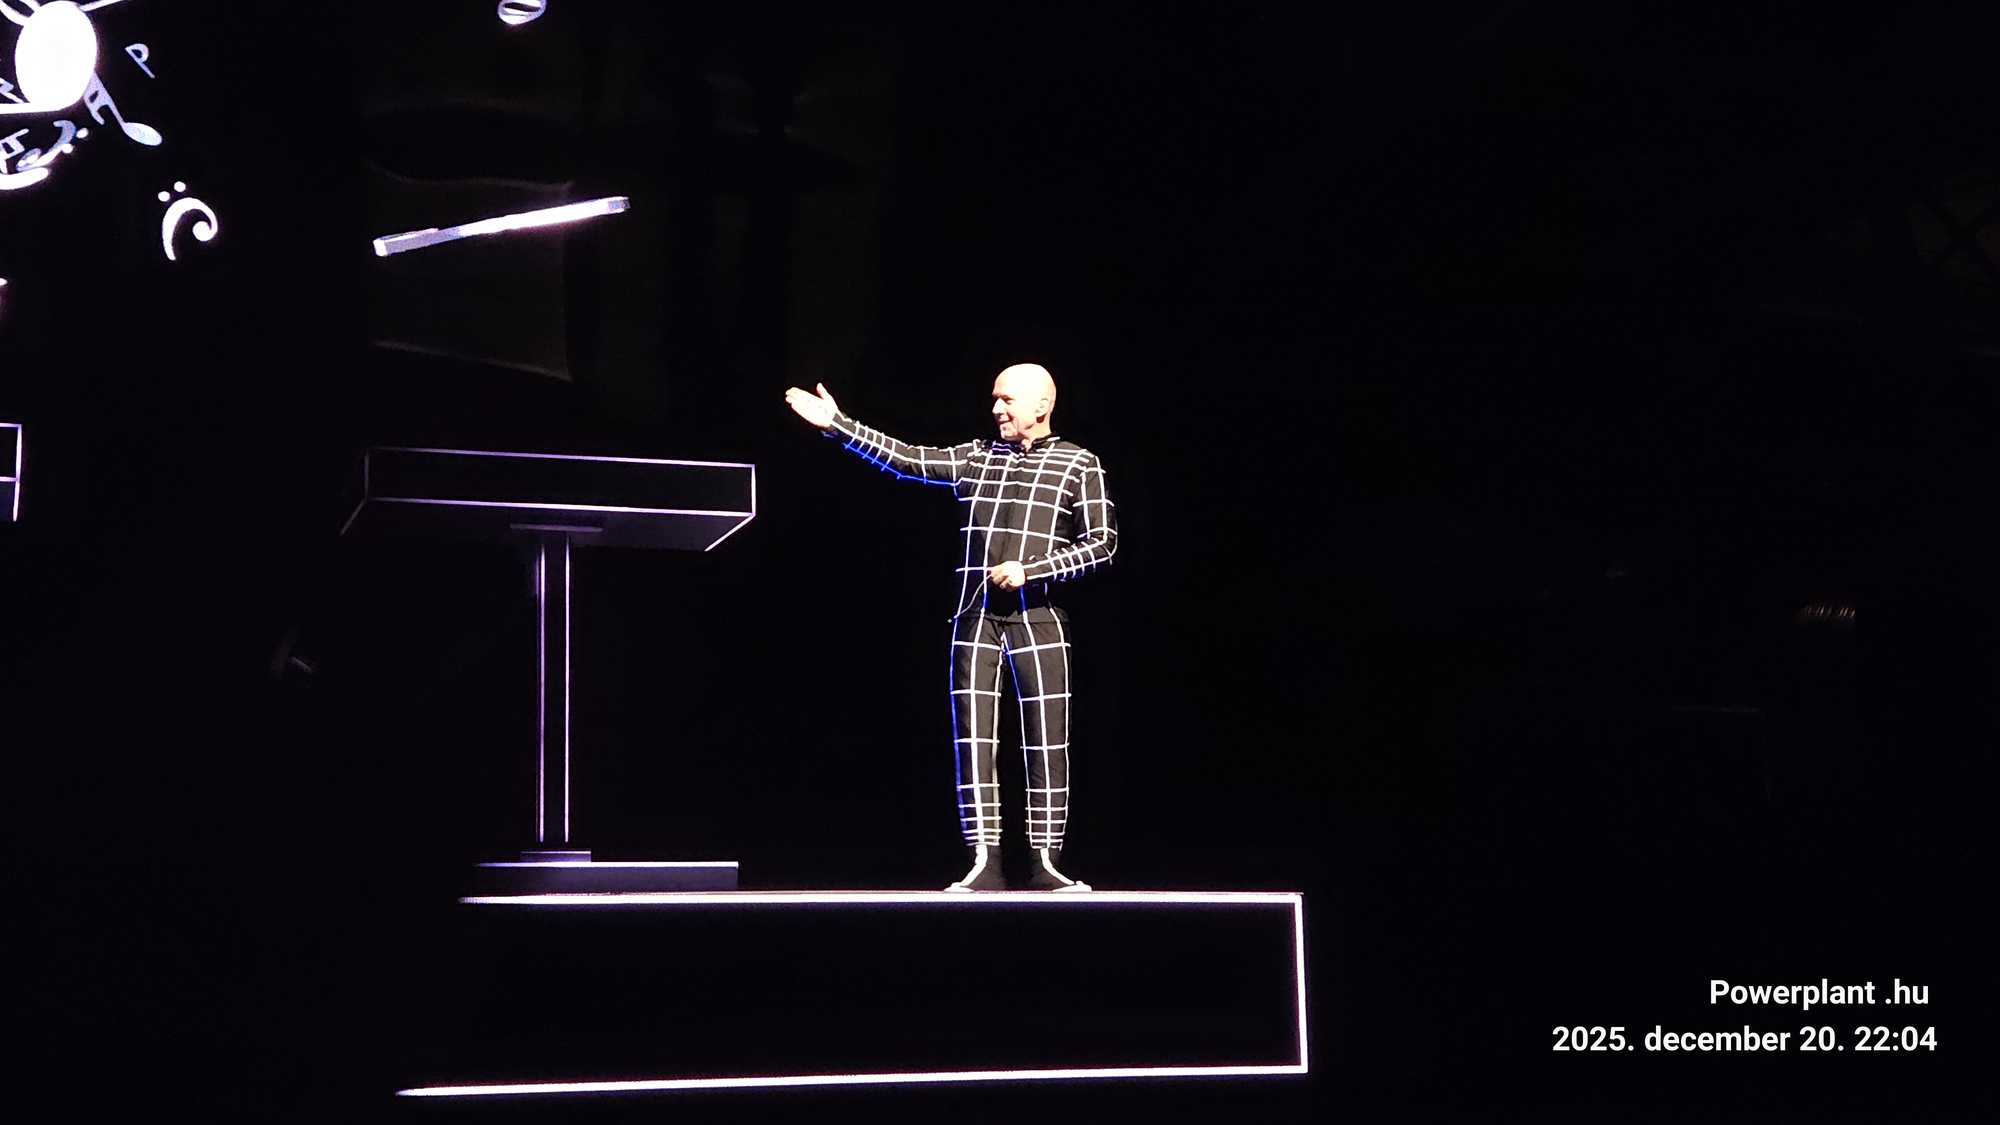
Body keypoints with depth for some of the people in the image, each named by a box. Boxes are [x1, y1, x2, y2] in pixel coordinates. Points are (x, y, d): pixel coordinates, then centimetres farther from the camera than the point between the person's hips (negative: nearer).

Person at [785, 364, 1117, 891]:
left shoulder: (1078, 464, 4)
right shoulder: (976, 457, 14)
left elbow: (1102, 542, -1)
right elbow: (906, 459, 12)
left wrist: (1030, 569, -10)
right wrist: (838, 424, 6)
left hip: (1037, 615, -3)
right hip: (975, 614, 3)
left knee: (1047, 742, -3)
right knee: (973, 739, -2)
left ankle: (1046, 863, 3)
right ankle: (984, 864, 1)